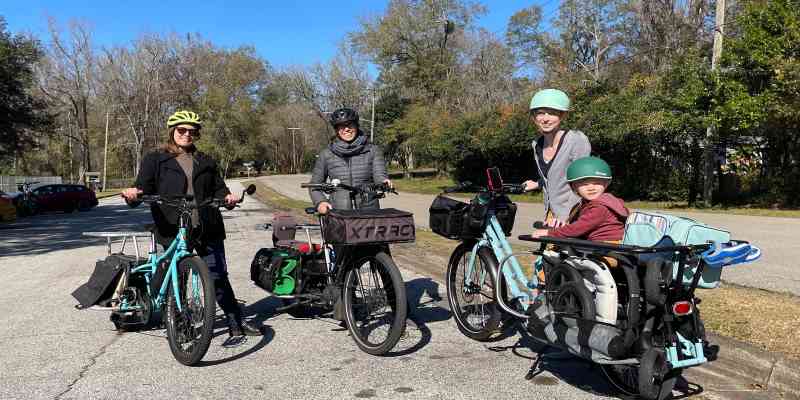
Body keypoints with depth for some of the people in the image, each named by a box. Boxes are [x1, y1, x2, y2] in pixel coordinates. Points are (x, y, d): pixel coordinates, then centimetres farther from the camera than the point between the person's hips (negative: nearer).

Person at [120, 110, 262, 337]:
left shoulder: (205, 162, 17)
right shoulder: (155, 160, 8)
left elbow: (217, 188, 13)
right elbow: (144, 187, -1)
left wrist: (227, 196, -9)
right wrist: (134, 193, -24)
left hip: (207, 230, 2)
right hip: (173, 231, -2)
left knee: (219, 277, 5)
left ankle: (236, 323, 14)